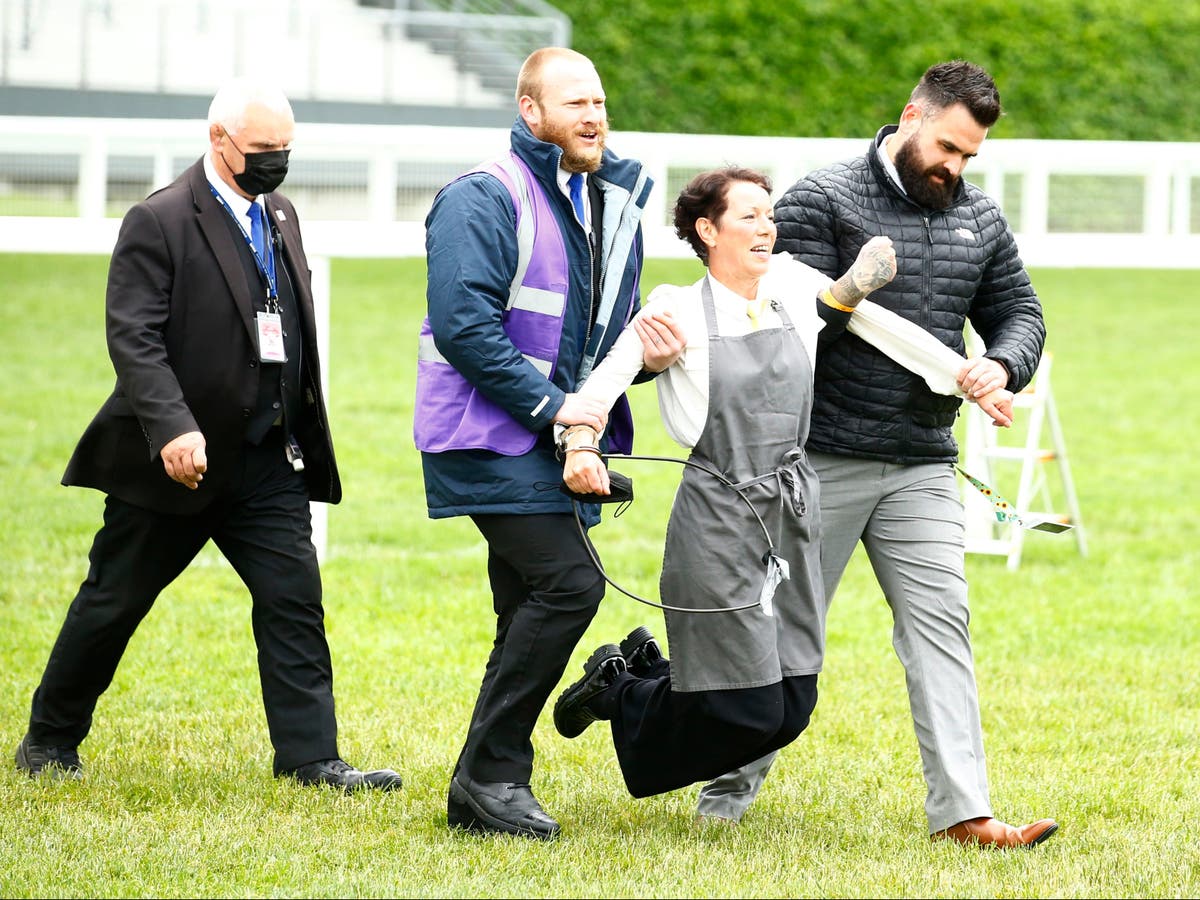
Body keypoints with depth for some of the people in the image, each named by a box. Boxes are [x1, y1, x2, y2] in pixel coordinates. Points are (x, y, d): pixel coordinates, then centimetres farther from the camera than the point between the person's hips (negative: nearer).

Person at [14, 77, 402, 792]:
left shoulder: (282, 216, 12)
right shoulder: (159, 222, -11)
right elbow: (133, 337, -18)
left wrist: (304, 433, 14)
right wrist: (172, 428, -30)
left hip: (267, 462, 6)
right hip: (180, 459, -6)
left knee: (294, 599, -5)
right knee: (113, 603, 7)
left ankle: (311, 756, -5)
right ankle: (50, 740, 21)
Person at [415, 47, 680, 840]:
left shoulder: (613, 207, 14)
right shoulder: (485, 200, -12)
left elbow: (609, 328, 23)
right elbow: (462, 326, -20)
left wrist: (647, 349, -1)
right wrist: (550, 403, -20)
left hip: (544, 444, 9)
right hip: (487, 439, -9)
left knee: (534, 611, 9)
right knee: (568, 582, -19)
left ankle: (484, 789, 17)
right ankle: (491, 772, -14)